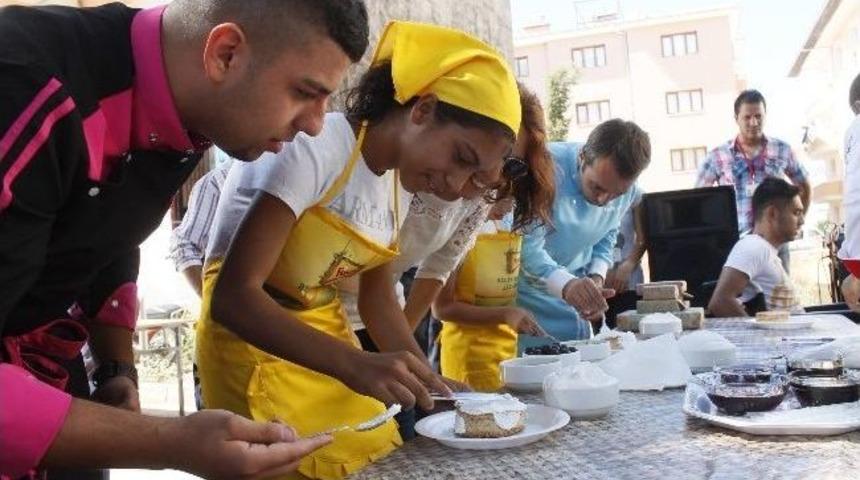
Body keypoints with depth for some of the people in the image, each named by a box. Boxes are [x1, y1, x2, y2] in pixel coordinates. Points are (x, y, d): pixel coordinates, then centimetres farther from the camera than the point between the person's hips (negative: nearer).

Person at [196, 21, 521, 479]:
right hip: (251, 338, -7)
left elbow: (377, 297, 8)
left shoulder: (401, 180, 0)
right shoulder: (313, 146, -24)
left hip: (324, 337, 7)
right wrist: (353, 364, -40)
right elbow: (232, 297, -30)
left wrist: (429, 380, -4)